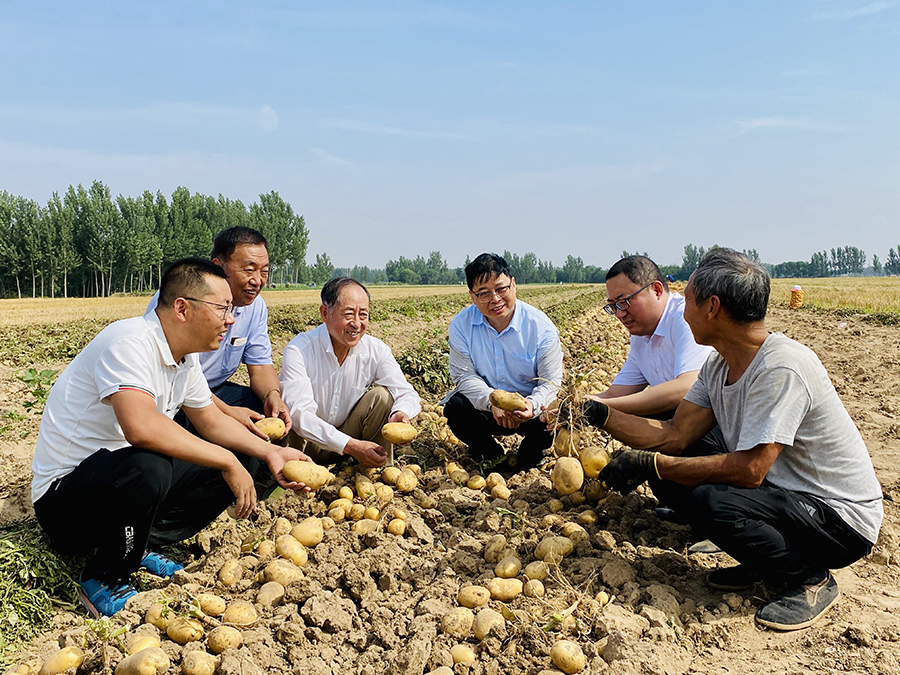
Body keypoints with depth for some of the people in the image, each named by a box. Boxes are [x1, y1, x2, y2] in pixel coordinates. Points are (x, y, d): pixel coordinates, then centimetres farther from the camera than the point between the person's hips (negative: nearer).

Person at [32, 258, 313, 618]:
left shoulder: (185, 358, 4)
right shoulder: (130, 342, -25)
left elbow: (211, 421, 12)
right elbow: (141, 427, -40)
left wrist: (270, 452, -3)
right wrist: (228, 462, -32)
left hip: (125, 479, 9)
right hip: (63, 495, -8)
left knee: (240, 459, 0)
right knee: (147, 468, -40)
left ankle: (140, 545, 3)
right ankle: (103, 581, -12)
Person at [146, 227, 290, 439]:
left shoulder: (256, 306, -1)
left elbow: (260, 365, 2)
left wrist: (272, 395, -22)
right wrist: (226, 412, -34)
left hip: (215, 391, 6)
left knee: (268, 408, -14)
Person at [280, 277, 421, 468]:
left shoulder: (376, 350, -11)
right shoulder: (299, 350, -22)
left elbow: (406, 393, -14)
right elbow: (299, 413, -31)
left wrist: (401, 413, -40)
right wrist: (351, 445, -41)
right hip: (310, 443, -2)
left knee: (381, 396, -21)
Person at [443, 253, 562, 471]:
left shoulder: (541, 327, -14)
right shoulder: (461, 325, -10)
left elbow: (551, 382, -12)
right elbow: (463, 375, -11)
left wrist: (533, 404, -36)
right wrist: (492, 400, -31)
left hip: (527, 407, -1)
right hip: (484, 407, 1)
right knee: (455, 407, -28)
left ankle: (529, 452, 7)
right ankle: (488, 452, 4)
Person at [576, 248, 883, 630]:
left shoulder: (781, 369, -27)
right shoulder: (718, 366, 1)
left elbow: (749, 469, -31)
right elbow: (674, 437, 0)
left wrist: (648, 465, -26)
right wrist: (598, 413, -3)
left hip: (842, 518, -8)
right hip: (781, 490, 8)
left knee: (710, 500, -31)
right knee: (669, 473, -3)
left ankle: (810, 579, -3)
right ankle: (758, 562, 11)